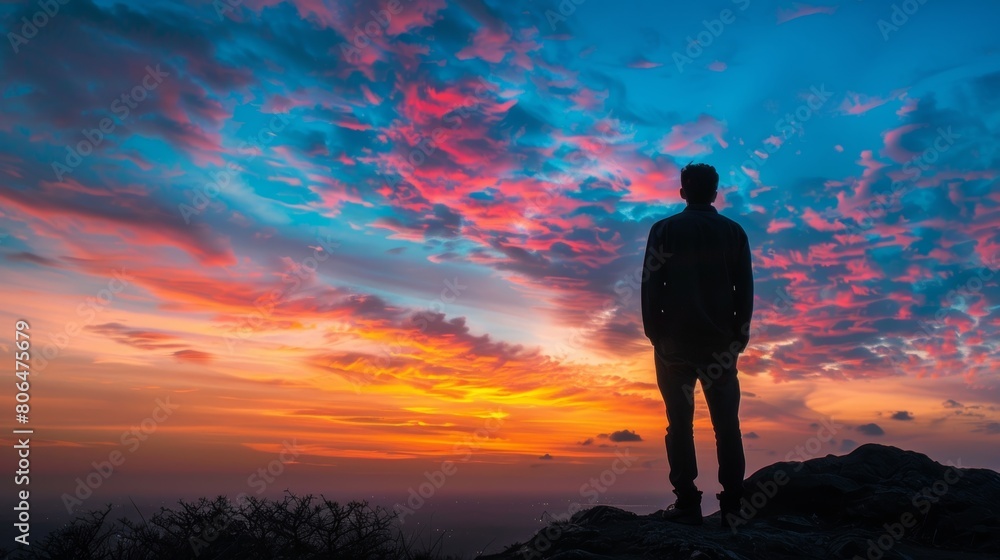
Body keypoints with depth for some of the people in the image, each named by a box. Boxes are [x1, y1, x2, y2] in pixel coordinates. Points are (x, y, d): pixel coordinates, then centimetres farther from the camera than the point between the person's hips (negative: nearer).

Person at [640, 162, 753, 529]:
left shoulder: (665, 230, 0)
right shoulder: (734, 232, 7)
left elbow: (651, 286, -4)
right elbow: (745, 289, 6)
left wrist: (654, 333, 2)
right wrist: (739, 335, 12)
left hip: (675, 340, -2)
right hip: (721, 342, 2)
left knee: (680, 422, 1)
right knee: (726, 423, 6)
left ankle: (688, 504, -1)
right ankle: (733, 506, 6)